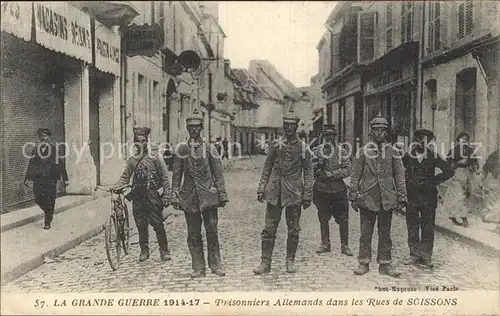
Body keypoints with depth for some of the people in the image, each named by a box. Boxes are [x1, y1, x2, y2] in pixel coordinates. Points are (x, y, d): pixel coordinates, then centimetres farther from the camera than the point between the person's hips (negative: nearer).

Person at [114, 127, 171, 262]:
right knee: (141, 224, 8)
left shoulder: (155, 156, -2)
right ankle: (144, 250, 22)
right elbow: (125, 177, 10)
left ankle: (164, 250, 11)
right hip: (137, 196, 3)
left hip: (152, 194, -3)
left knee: (157, 223, -2)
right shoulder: (132, 160, 9)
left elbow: (164, 178, -3)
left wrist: (166, 196, -9)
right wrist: (115, 187, -9)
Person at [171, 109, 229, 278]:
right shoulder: (181, 150, 7)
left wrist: (222, 195, -2)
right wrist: (175, 196, 2)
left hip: (208, 195, -1)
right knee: (193, 234, 5)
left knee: (212, 231, -1)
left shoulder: (210, 148, 4)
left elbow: (218, 174, 3)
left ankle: (216, 265, 12)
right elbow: (176, 175, 8)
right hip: (189, 197, 1)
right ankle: (198, 268, 14)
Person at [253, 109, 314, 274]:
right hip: (274, 193, 1)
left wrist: (307, 196, -3)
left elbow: (308, 174, 2)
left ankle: (290, 261, 23)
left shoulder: (303, 148, 1)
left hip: (294, 194, -1)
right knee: (269, 229, 3)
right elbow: (266, 169, 9)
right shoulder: (275, 146, 5)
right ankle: (265, 262, 11)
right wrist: (261, 189, 3)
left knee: (293, 230, 7)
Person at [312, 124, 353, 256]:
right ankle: (325, 244, 22)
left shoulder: (341, 151, 5)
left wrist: (331, 174, -15)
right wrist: (318, 162, -18)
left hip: (338, 190, 0)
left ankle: (344, 245, 13)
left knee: (343, 219, 2)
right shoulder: (317, 151, 4)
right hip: (322, 190, 0)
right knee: (323, 219, 9)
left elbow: (347, 169, -4)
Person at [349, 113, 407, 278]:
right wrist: (354, 196, -2)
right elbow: (355, 175, 2)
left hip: (387, 199, 1)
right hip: (367, 198, -1)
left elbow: (399, 175, 6)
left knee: (385, 233, 9)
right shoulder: (363, 151, 3)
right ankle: (363, 263, 14)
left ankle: (385, 264, 18)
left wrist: (401, 196, 0)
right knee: (366, 232, 4)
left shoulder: (393, 152, 6)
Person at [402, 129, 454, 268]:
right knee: (412, 228, 4)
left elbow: (449, 171, 4)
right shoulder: (407, 157, 3)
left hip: (428, 198, 0)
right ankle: (415, 255, 14)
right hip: (411, 197, 0)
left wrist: (434, 181, -3)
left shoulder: (433, 156, 3)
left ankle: (426, 256, 11)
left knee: (428, 228, 2)